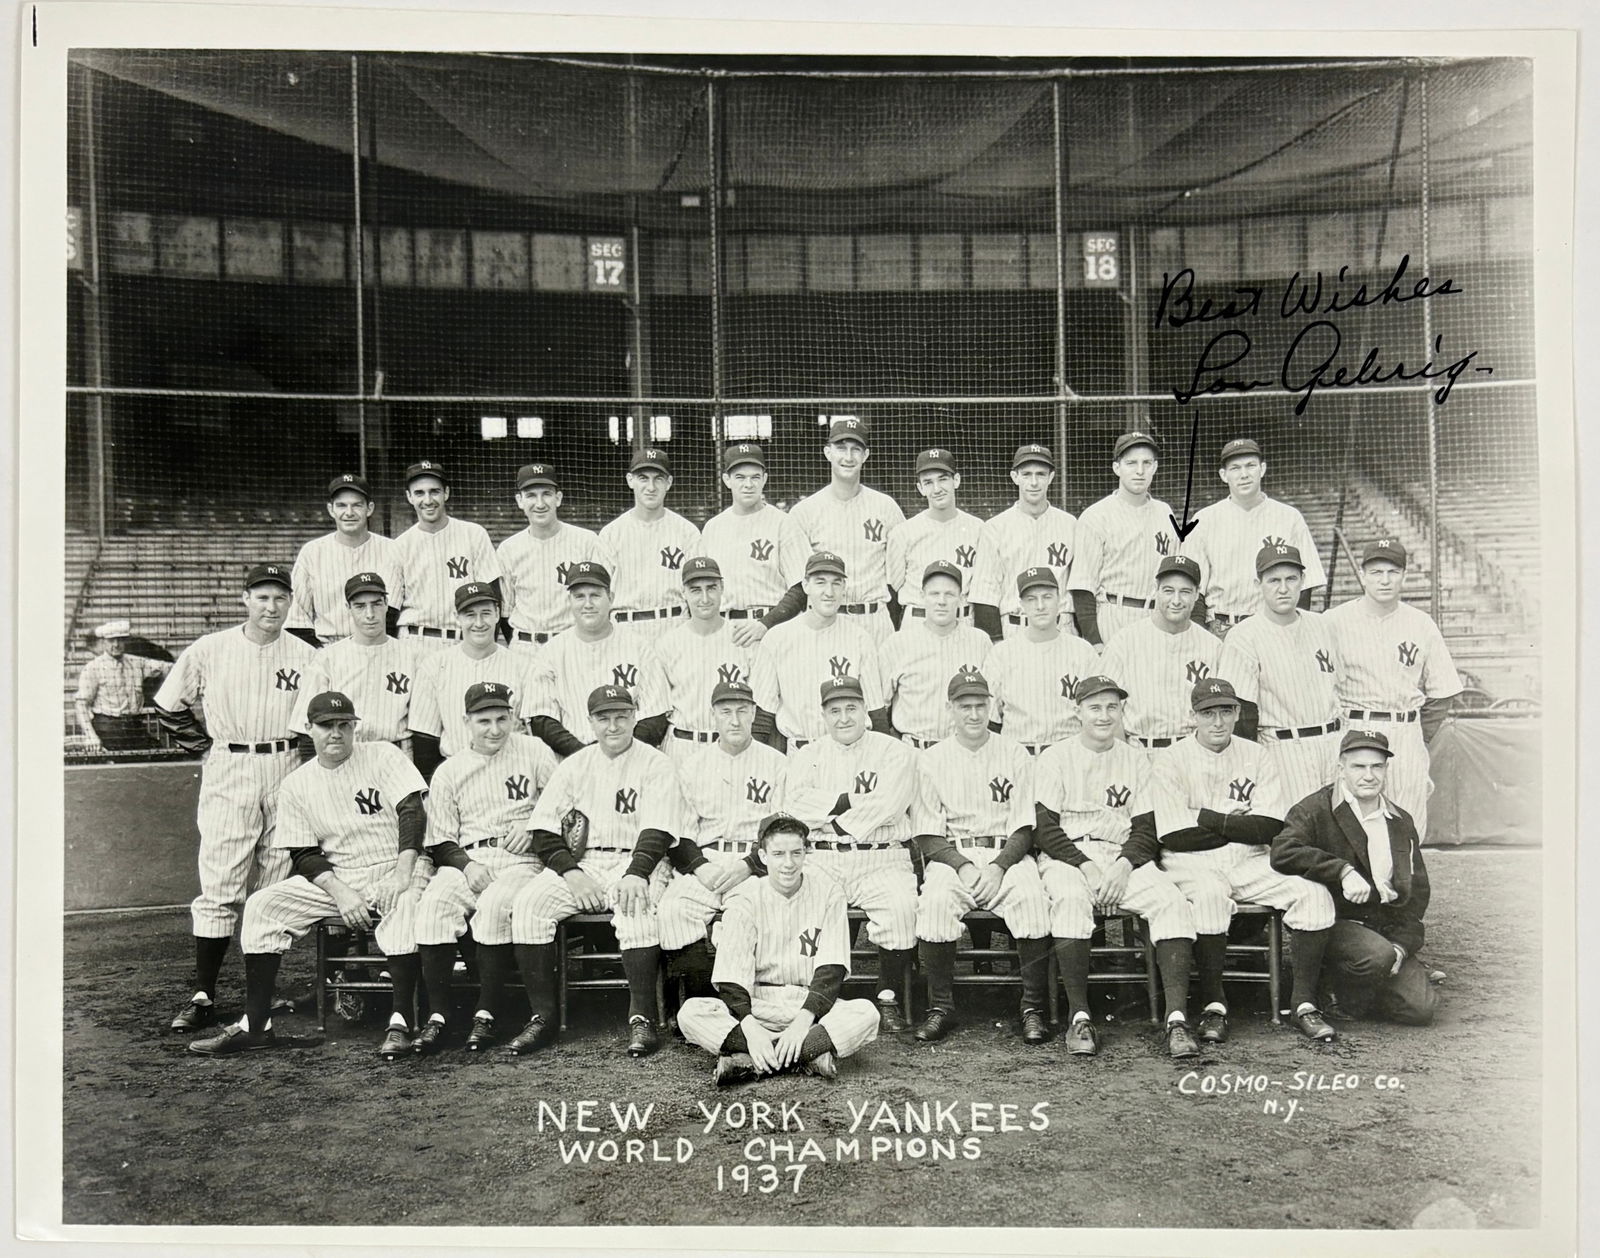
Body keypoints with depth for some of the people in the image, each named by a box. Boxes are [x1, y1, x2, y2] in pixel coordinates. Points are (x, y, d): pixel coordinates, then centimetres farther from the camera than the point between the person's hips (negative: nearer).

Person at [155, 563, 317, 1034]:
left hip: (286, 773, 1)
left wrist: (300, 755, 2)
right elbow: (169, 705, 9)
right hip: (227, 772, -1)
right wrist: (205, 748, 4)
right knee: (218, 886, -5)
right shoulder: (208, 650, 1)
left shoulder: (305, 657, 3)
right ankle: (203, 995, 0)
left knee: (278, 885, 6)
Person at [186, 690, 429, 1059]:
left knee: (406, 901, -37)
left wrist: (403, 873, -25)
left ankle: (401, 1024, -33)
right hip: (334, 877, 4)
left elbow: (412, 812, -11)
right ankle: (256, 1025, -10)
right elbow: (302, 856, 4)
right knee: (261, 904, -13)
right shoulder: (296, 785, 7)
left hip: (391, 869, -4)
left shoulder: (383, 757, -1)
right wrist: (340, 891, -15)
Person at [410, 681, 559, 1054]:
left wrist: (533, 826, -6)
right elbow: (440, 842, 11)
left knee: (497, 904, -35)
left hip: (521, 859, -2)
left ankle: (486, 1014, -25)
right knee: (434, 901, -29)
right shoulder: (448, 772, 14)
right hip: (467, 859, 2)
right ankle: (437, 1016, -23)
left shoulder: (534, 752, 11)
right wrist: (466, 865, -9)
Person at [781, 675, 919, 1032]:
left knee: (901, 905, -30)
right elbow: (798, 803, -1)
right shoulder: (808, 755, 17)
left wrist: (828, 820, -5)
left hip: (881, 859, -2)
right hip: (820, 861, 2)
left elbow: (886, 807, -9)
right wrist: (853, 801, -8)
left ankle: (889, 998, -13)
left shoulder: (894, 752, 8)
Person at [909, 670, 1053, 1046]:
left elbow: (1024, 828, 4)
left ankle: (1034, 1008, -19)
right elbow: (926, 834, 3)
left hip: (1007, 854, 0)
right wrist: (963, 866, -13)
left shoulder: (1015, 755, 9)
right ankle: (940, 1007, -18)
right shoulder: (931, 760, 8)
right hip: (951, 855, 0)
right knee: (935, 901, -31)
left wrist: (999, 867, -13)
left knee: (1032, 898, -31)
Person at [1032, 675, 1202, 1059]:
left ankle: (1177, 1017, -30)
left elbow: (1147, 830, 9)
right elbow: (1045, 829, -2)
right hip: (1066, 855, -3)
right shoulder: (1056, 758, 7)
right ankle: (1079, 1018, -30)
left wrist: (1123, 865, -11)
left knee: (1171, 900, -26)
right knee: (1070, 898, -36)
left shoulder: (1136, 760, 16)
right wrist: (1087, 867, -15)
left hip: (1125, 857, 3)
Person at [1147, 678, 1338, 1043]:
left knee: (1314, 892, -19)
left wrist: (1209, 818, -9)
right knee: (1210, 894, -36)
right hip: (1192, 864, -4)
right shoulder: (1169, 762, 1)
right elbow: (1175, 837, -10)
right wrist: (1238, 824, -4)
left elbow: (1271, 828, -2)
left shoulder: (1255, 757, 11)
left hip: (1251, 864, 4)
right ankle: (1214, 1006, -23)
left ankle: (1303, 1002, -11)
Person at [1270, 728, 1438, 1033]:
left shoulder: (1401, 822, 13)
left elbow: (1417, 891, 14)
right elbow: (1283, 852, -23)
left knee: (1422, 1008, -11)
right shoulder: (1316, 810, -5)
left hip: (1387, 928, 5)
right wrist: (1343, 872, -28)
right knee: (1377, 954, -34)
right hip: (1335, 922, -5)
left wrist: (1402, 944, -1)